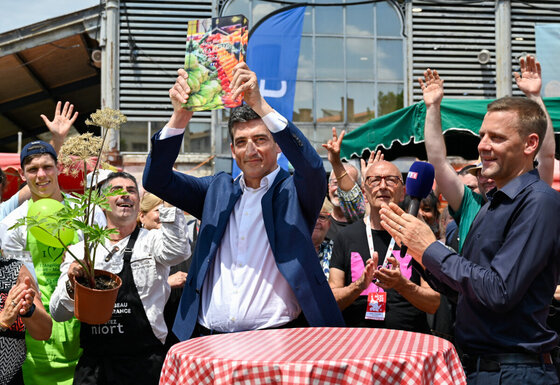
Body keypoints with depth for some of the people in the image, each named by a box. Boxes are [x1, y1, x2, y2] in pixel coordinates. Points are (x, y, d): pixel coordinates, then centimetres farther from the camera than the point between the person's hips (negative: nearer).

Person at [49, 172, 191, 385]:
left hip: (144, 365, -2)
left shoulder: (152, 241, 3)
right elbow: (58, 313, 6)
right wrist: (71, 286, -14)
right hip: (92, 365, 3)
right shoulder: (78, 251, 10)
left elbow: (178, 251, -21)